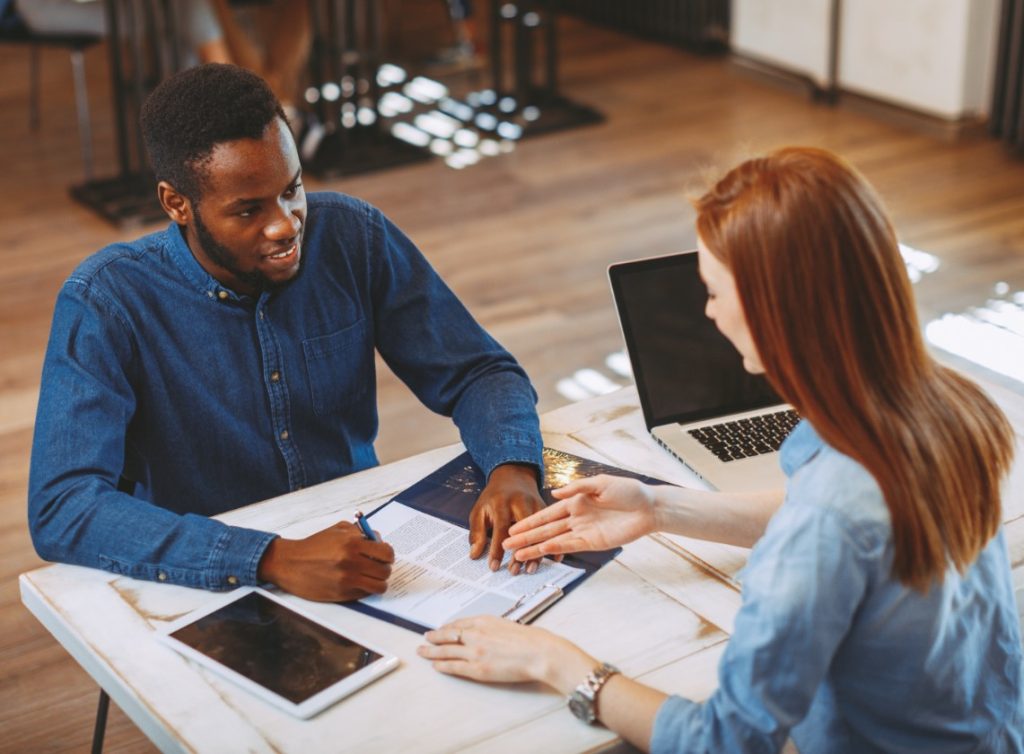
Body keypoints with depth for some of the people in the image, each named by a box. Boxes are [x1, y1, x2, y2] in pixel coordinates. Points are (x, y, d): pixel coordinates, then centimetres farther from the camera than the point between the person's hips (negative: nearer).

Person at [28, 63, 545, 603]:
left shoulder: (354, 236, -6)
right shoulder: (104, 303, -17)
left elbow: (477, 371, 1)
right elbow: (60, 511, -27)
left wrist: (512, 471, -22)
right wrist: (274, 559, -37)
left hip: (363, 555, 5)